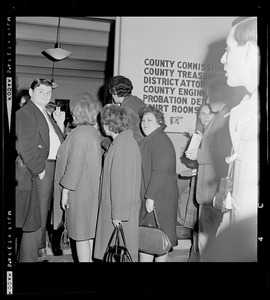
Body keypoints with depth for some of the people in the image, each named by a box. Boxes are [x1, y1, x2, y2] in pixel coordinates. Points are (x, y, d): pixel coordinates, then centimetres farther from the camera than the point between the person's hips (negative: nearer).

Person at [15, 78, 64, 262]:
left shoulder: (45, 114, 20)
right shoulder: (25, 113, -11)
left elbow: (56, 142, 18)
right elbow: (25, 147, -19)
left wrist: (59, 126, 3)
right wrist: (39, 169, -19)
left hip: (50, 167, 10)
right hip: (36, 171, -10)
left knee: (42, 212, 22)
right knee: (35, 217, -4)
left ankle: (39, 247, 38)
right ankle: (28, 257, 7)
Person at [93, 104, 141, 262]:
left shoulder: (121, 144, -18)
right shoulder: (129, 139, 11)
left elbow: (120, 180, -21)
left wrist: (118, 213, -19)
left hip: (121, 209, -9)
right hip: (129, 205, 9)